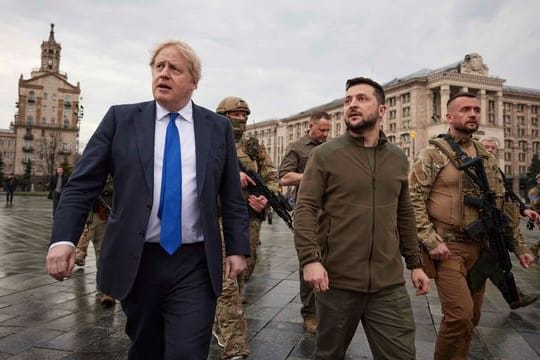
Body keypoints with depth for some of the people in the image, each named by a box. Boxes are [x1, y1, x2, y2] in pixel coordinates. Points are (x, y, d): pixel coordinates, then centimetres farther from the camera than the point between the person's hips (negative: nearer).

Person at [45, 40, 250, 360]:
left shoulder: (218, 127, 4)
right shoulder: (121, 118, 3)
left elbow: (232, 196, 5)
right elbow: (82, 184, 0)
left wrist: (237, 248, 1)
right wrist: (63, 238, -11)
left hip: (195, 265, -1)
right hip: (136, 262, 1)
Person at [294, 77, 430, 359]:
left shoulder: (398, 159, 10)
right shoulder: (324, 154, -4)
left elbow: (404, 215, 16)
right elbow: (305, 209, -10)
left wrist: (415, 263, 15)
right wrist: (310, 259, -21)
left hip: (389, 284, 3)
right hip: (336, 280, -3)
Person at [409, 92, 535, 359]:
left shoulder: (486, 158, 12)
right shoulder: (432, 154, -6)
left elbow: (501, 205, 15)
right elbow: (413, 201, -11)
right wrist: (431, 241, -18)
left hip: (479, 248, 6)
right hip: (446, 247, -6)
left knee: (472, 316, 13)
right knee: (460, 315, -13)